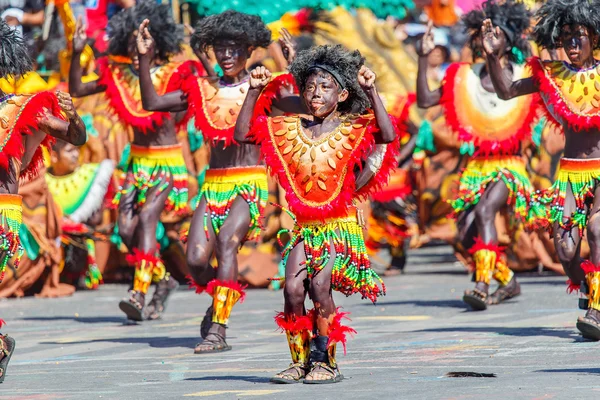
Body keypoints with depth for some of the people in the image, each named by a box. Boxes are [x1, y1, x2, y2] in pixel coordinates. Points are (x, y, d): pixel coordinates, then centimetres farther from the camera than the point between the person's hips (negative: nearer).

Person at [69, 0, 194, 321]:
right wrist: (76, 54, -8)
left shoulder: (173, 76, -8)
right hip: (137, 161, 5)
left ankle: (139, 294, -30)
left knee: (147, 217, -23)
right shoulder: (119, 74, 3)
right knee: (126, 229, -2)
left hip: (167, 163, -5)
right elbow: (76, 91, 4)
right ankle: (163, 279, 22)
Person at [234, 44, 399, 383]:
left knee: (319, 285, -20)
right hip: (305, 225, 4)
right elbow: (242, 134, 6)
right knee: (293, 288, -13)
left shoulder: (352, 129, -3)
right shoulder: (291, 129, 8)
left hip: (341, 224, -4)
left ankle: (326, 361, -6)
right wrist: (254, 92, 0)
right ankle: (300, 361, 1)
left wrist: (372, 91, -24)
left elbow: (388, 136, -22)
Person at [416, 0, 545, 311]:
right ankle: (508, 282, 19)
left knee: (485, 210, -31)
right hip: (477, 166, 4)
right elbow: (425, 100, 5)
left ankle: (482, 285, -35)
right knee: (466, 235, -4)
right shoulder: (465, 78, 7)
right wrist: (423, 58, -3)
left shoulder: (524, 78, 0)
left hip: (510, 165, -4)